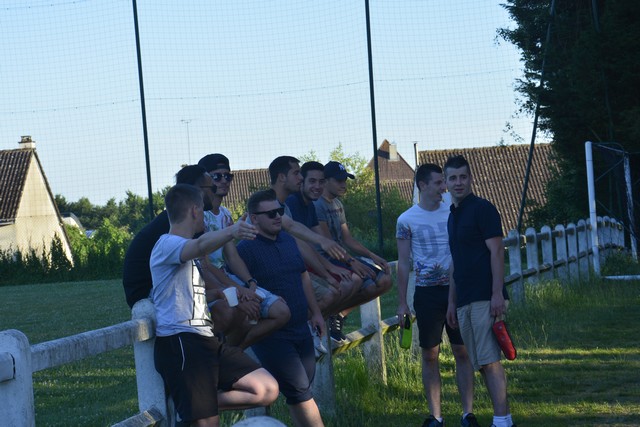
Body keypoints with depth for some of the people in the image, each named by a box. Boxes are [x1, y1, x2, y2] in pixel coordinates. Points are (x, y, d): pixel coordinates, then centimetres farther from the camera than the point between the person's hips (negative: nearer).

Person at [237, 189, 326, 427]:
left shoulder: (289, 240, 10)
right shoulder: (246, 249, -13)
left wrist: (315, 313, 18)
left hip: (300, 329, 7)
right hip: (271, 335, -7)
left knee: (302, 393, 11)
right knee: (300, 392, -8)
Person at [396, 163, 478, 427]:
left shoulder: (453, 212, 4)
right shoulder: (407, 220, -1)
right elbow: (403, 263, 2)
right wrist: (402, 303, -1)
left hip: (456, 288, 1)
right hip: (427, 293, -1)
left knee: (462, 352, 1)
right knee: (430, 355, 3)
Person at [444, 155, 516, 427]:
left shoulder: (482, 209, -5)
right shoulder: (453, 216, 19)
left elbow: (497, 252, -12)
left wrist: (497, 294, -19)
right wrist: (452, 302, 20)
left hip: (486, 298, -8)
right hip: (465, 301, 8)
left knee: (490, 361, -14)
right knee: (482, 363, 6)